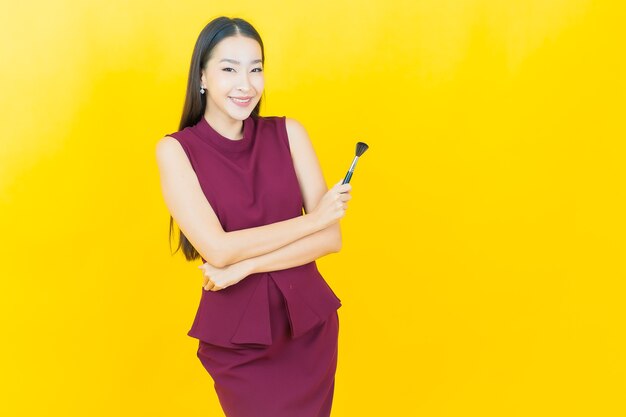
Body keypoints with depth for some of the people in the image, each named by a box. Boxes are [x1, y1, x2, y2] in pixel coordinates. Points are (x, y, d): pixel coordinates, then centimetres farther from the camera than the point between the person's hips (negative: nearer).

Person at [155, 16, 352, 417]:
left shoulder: (288, 132, -3)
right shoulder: (176, 150, -9)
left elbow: (331, 238, -8)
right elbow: (218, 249, -18)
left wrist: (245, 266, -18)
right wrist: (314, 218, -14)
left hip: (310, 323, 3)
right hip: (237, 336, -3)